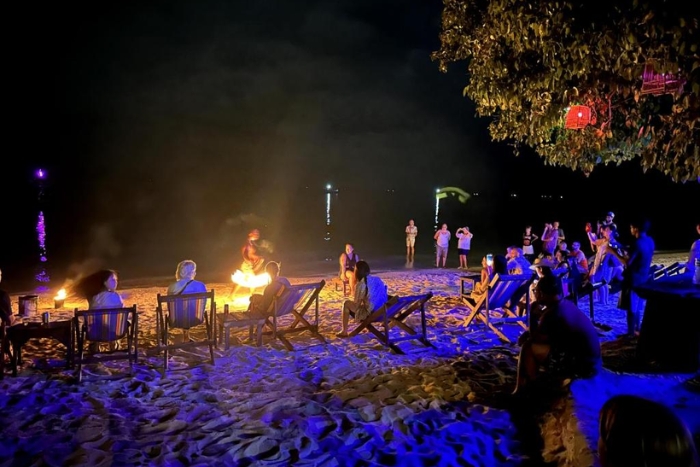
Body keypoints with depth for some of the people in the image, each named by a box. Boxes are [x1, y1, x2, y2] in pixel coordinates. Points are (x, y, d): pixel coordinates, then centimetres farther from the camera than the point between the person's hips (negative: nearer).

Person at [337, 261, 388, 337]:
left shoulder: (361, 284, -13)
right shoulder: (378, 279, 6)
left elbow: (356, 304, -8)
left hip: (370, 313, -6)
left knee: (347, 303, 9)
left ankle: (344, 331, 11)